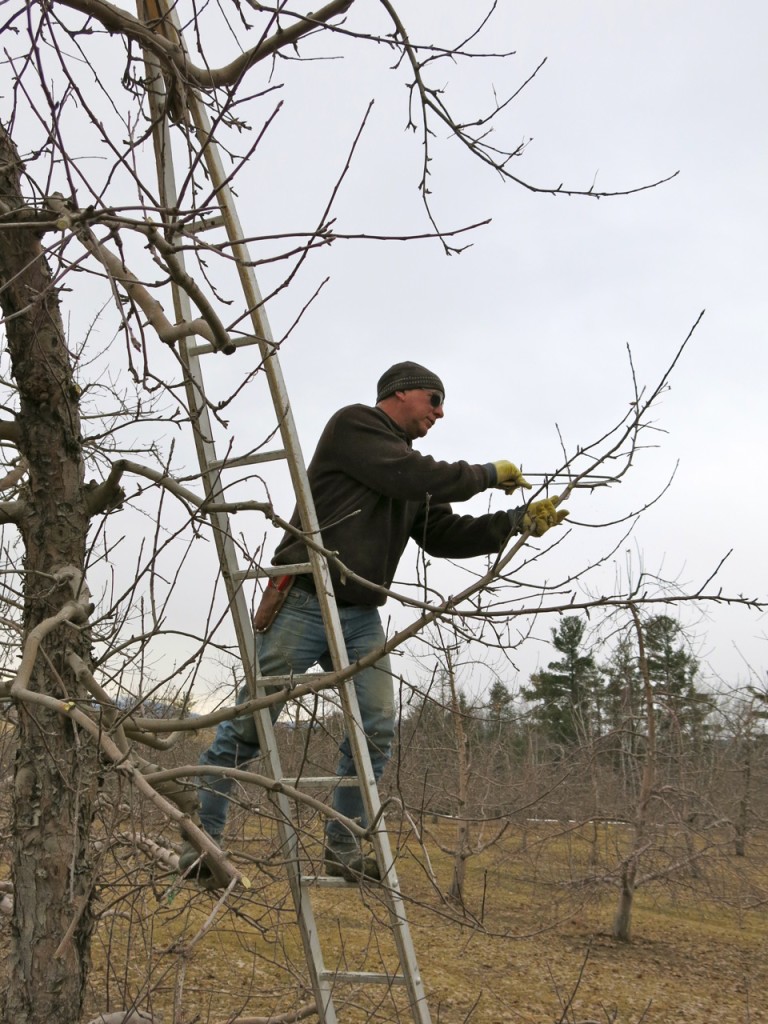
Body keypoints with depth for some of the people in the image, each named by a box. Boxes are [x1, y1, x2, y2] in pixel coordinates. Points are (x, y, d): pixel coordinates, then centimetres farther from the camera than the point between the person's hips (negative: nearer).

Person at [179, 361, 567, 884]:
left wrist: (519, 521, 5)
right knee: (247, 725, -4)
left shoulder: (411, 469, 20)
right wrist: (488, 474, -4)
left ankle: (343, 849, 6)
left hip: (362, 616, 7)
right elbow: (415, 477, -16)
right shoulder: (353, 424, -3)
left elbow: (445, 537, 14)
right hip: (306, 603, -7)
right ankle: (203, 840, 8)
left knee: (378, 727, -5)